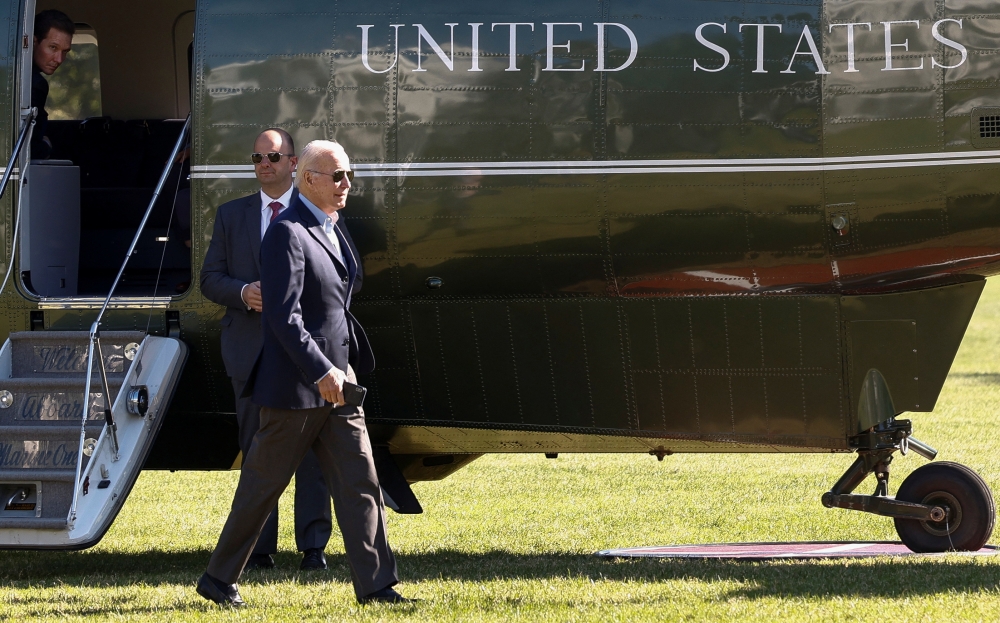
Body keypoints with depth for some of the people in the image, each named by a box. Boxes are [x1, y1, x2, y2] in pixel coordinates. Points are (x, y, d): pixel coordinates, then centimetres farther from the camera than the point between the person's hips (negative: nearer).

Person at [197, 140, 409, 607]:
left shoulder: (332, 228, 13)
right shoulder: (287, 234, -16)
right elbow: (284, 316, -22)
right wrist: (320, 372, -27)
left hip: (336, 380, 8)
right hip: (294, 387, -8)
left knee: (359, 481, 2)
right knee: (263, 485, 2)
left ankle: (375, 585, 2)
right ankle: (218, 581, 15)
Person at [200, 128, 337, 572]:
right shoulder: (231, 215, 12)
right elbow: (210, 279, 9)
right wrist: (244, 293, -12)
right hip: (251, 348, 2)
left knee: (311, 448, -2)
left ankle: (313, 544, 2)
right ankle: (260, 547, 7)